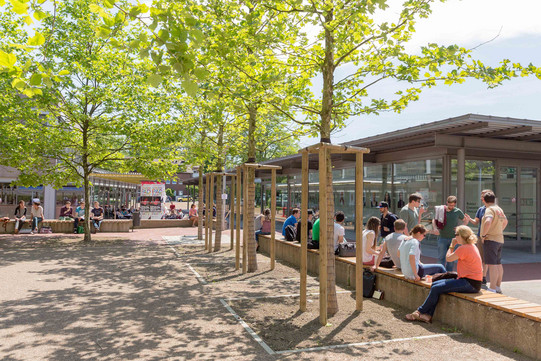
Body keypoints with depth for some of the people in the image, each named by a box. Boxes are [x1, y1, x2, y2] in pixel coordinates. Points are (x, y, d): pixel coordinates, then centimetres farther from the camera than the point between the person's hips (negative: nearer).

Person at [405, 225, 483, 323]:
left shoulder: (464, 248, -18)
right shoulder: (471, 246, 14)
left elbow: (448, 258, -8)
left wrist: (452, 245, 2)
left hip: (470, 284, -11)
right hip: (470, 281, 11)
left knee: (436, 289, -14)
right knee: (435, 284, 3)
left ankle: (420, 312, 1)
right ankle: (428, 315, -2)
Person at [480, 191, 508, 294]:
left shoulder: (490, 209, -14)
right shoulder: (499, 209, 14)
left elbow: (488, 222, -32)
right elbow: (505, 221, 32)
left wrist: (483, 234, -21)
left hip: (490, 239, -9)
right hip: (499, 239, 9)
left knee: (492, 264, -11)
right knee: (498, 263, 16)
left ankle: (492, 289, -13)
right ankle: (498, 287, 25)